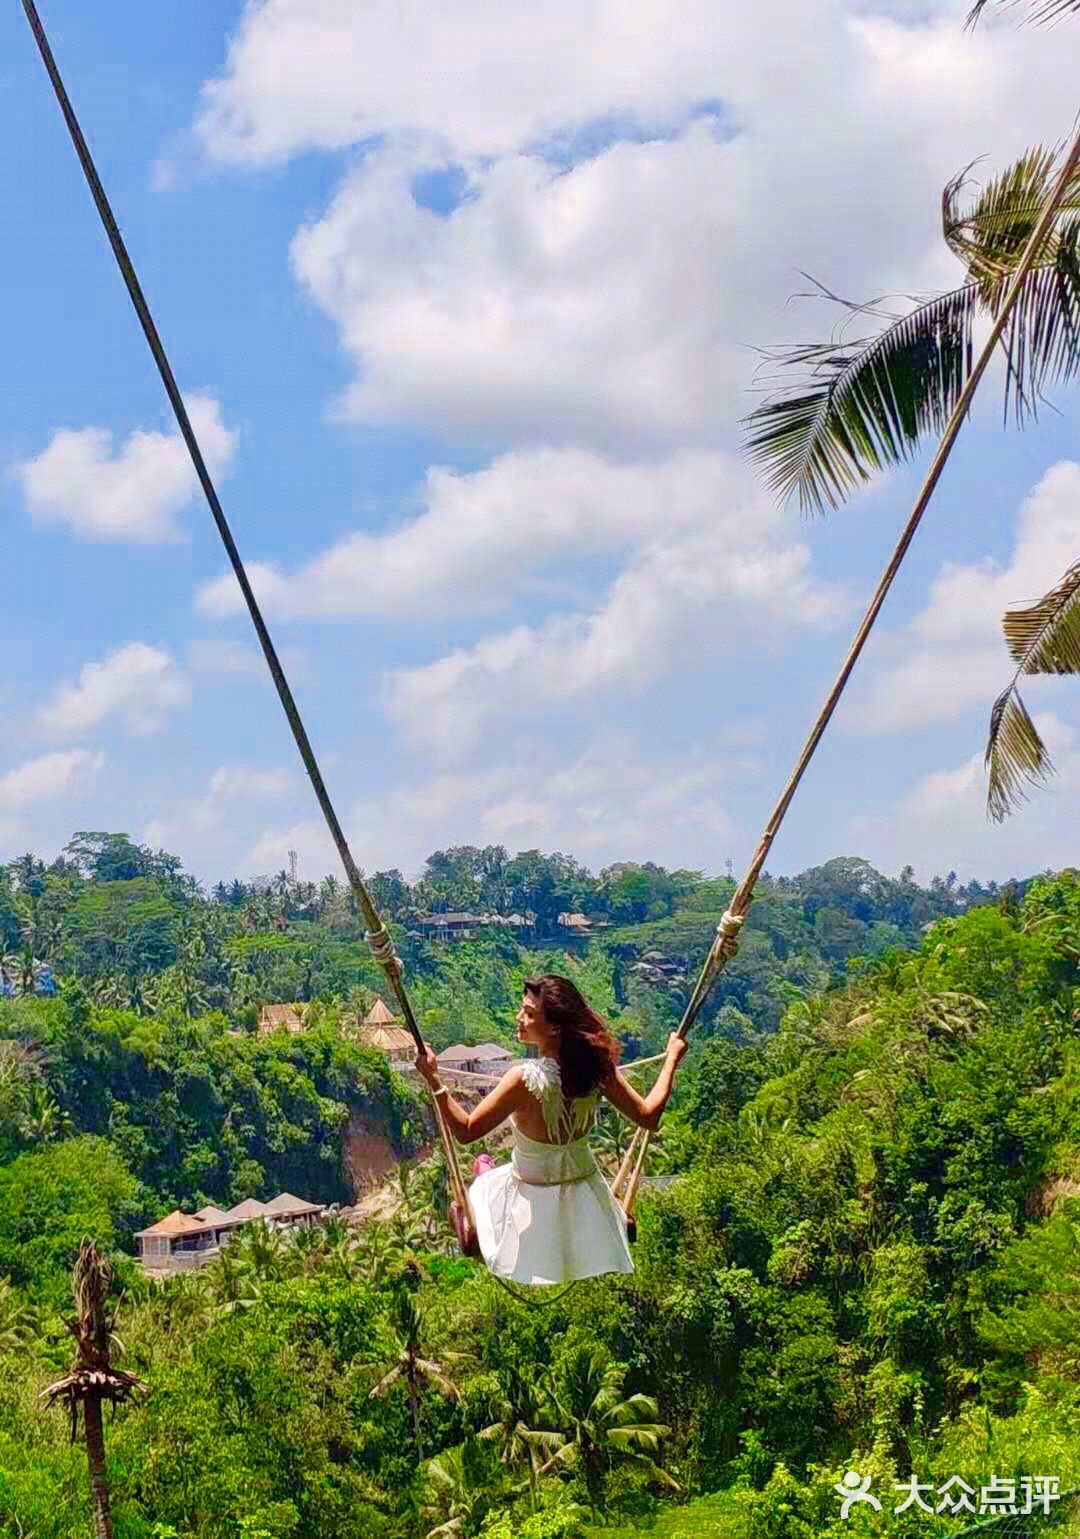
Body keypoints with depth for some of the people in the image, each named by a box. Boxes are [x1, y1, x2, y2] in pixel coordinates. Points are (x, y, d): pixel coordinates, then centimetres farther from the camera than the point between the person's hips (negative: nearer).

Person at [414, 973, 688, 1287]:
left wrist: (433, 1079, -25)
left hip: (533, 1198, -3)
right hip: (585, 1191, 3)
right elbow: (648, 1116, -7)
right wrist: (672, 1058, 2)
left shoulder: (524, 1078, -30)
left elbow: (465, 1131, -25)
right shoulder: (598, 1067, -18)